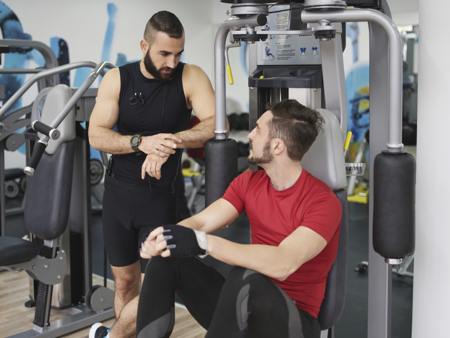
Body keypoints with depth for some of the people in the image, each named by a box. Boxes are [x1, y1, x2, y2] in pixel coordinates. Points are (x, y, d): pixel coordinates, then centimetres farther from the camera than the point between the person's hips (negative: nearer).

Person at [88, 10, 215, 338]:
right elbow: (96, 136, -10)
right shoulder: (117, 79, -3)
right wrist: (142, 142, -27)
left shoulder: (191, 77, -7)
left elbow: (215, 125, -18)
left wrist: (171, 141, -31)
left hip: (162, 196, -1)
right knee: (125, 281, 13)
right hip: (119, 193, 2)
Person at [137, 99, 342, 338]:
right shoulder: (248, 182, 4)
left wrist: (202, 242, -40)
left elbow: (282, 264, -33)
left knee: (246, 277, -38)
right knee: (166, 255, -9)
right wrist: (159, 238, -28)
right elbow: (201, 221, -5)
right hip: (244, 306, 6)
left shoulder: (323, 202, -19)